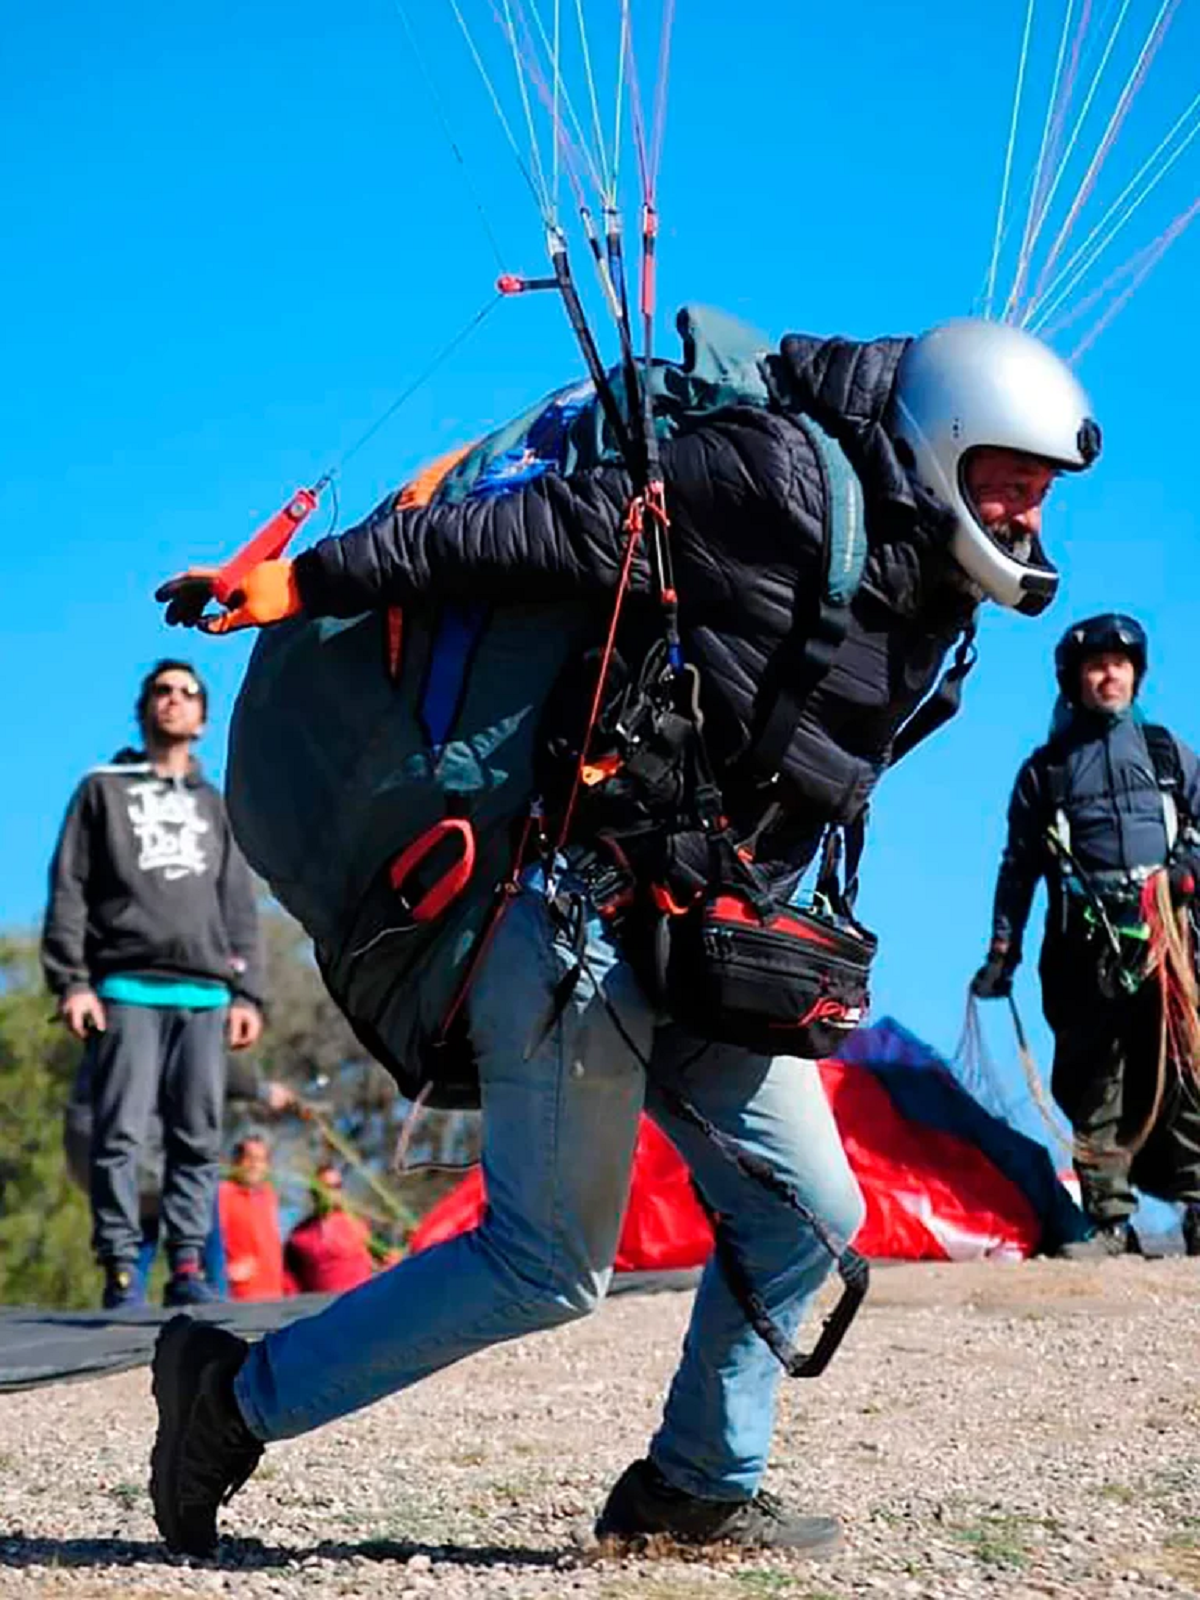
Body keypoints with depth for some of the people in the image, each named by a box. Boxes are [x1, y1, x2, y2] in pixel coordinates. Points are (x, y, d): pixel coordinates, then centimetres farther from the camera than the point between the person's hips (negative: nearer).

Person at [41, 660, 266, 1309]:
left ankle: (187, 1267, 0)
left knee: (198, 1138, -2)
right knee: (120, 1134, -9)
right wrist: (70, 980, -7)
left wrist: (247, 992, 8)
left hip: (205, 996, 3)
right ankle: (120, 1268, -8)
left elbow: (239, 909, 19)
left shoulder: (214, 806, 23)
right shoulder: (103, 791, 13)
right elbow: (69, 891, 5)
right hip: (126, 990, -3)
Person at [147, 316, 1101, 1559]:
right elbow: (547, 529, -17)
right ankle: (235, 1397, 8)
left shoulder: (929, 592, 12)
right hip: (586, 920, -9)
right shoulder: (782, 488, -15)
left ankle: (698, 1491, 22)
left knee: (804, 1212, 7)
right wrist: (313, 580, -17)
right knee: (548, 1266, -3)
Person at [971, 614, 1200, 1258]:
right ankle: (1110, 1220, 1)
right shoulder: (1045, 770, 15)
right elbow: (1018, 866, 15)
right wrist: (1003, 951, 9)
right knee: (1094, 1084, -2)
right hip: (1085, 949, 0)